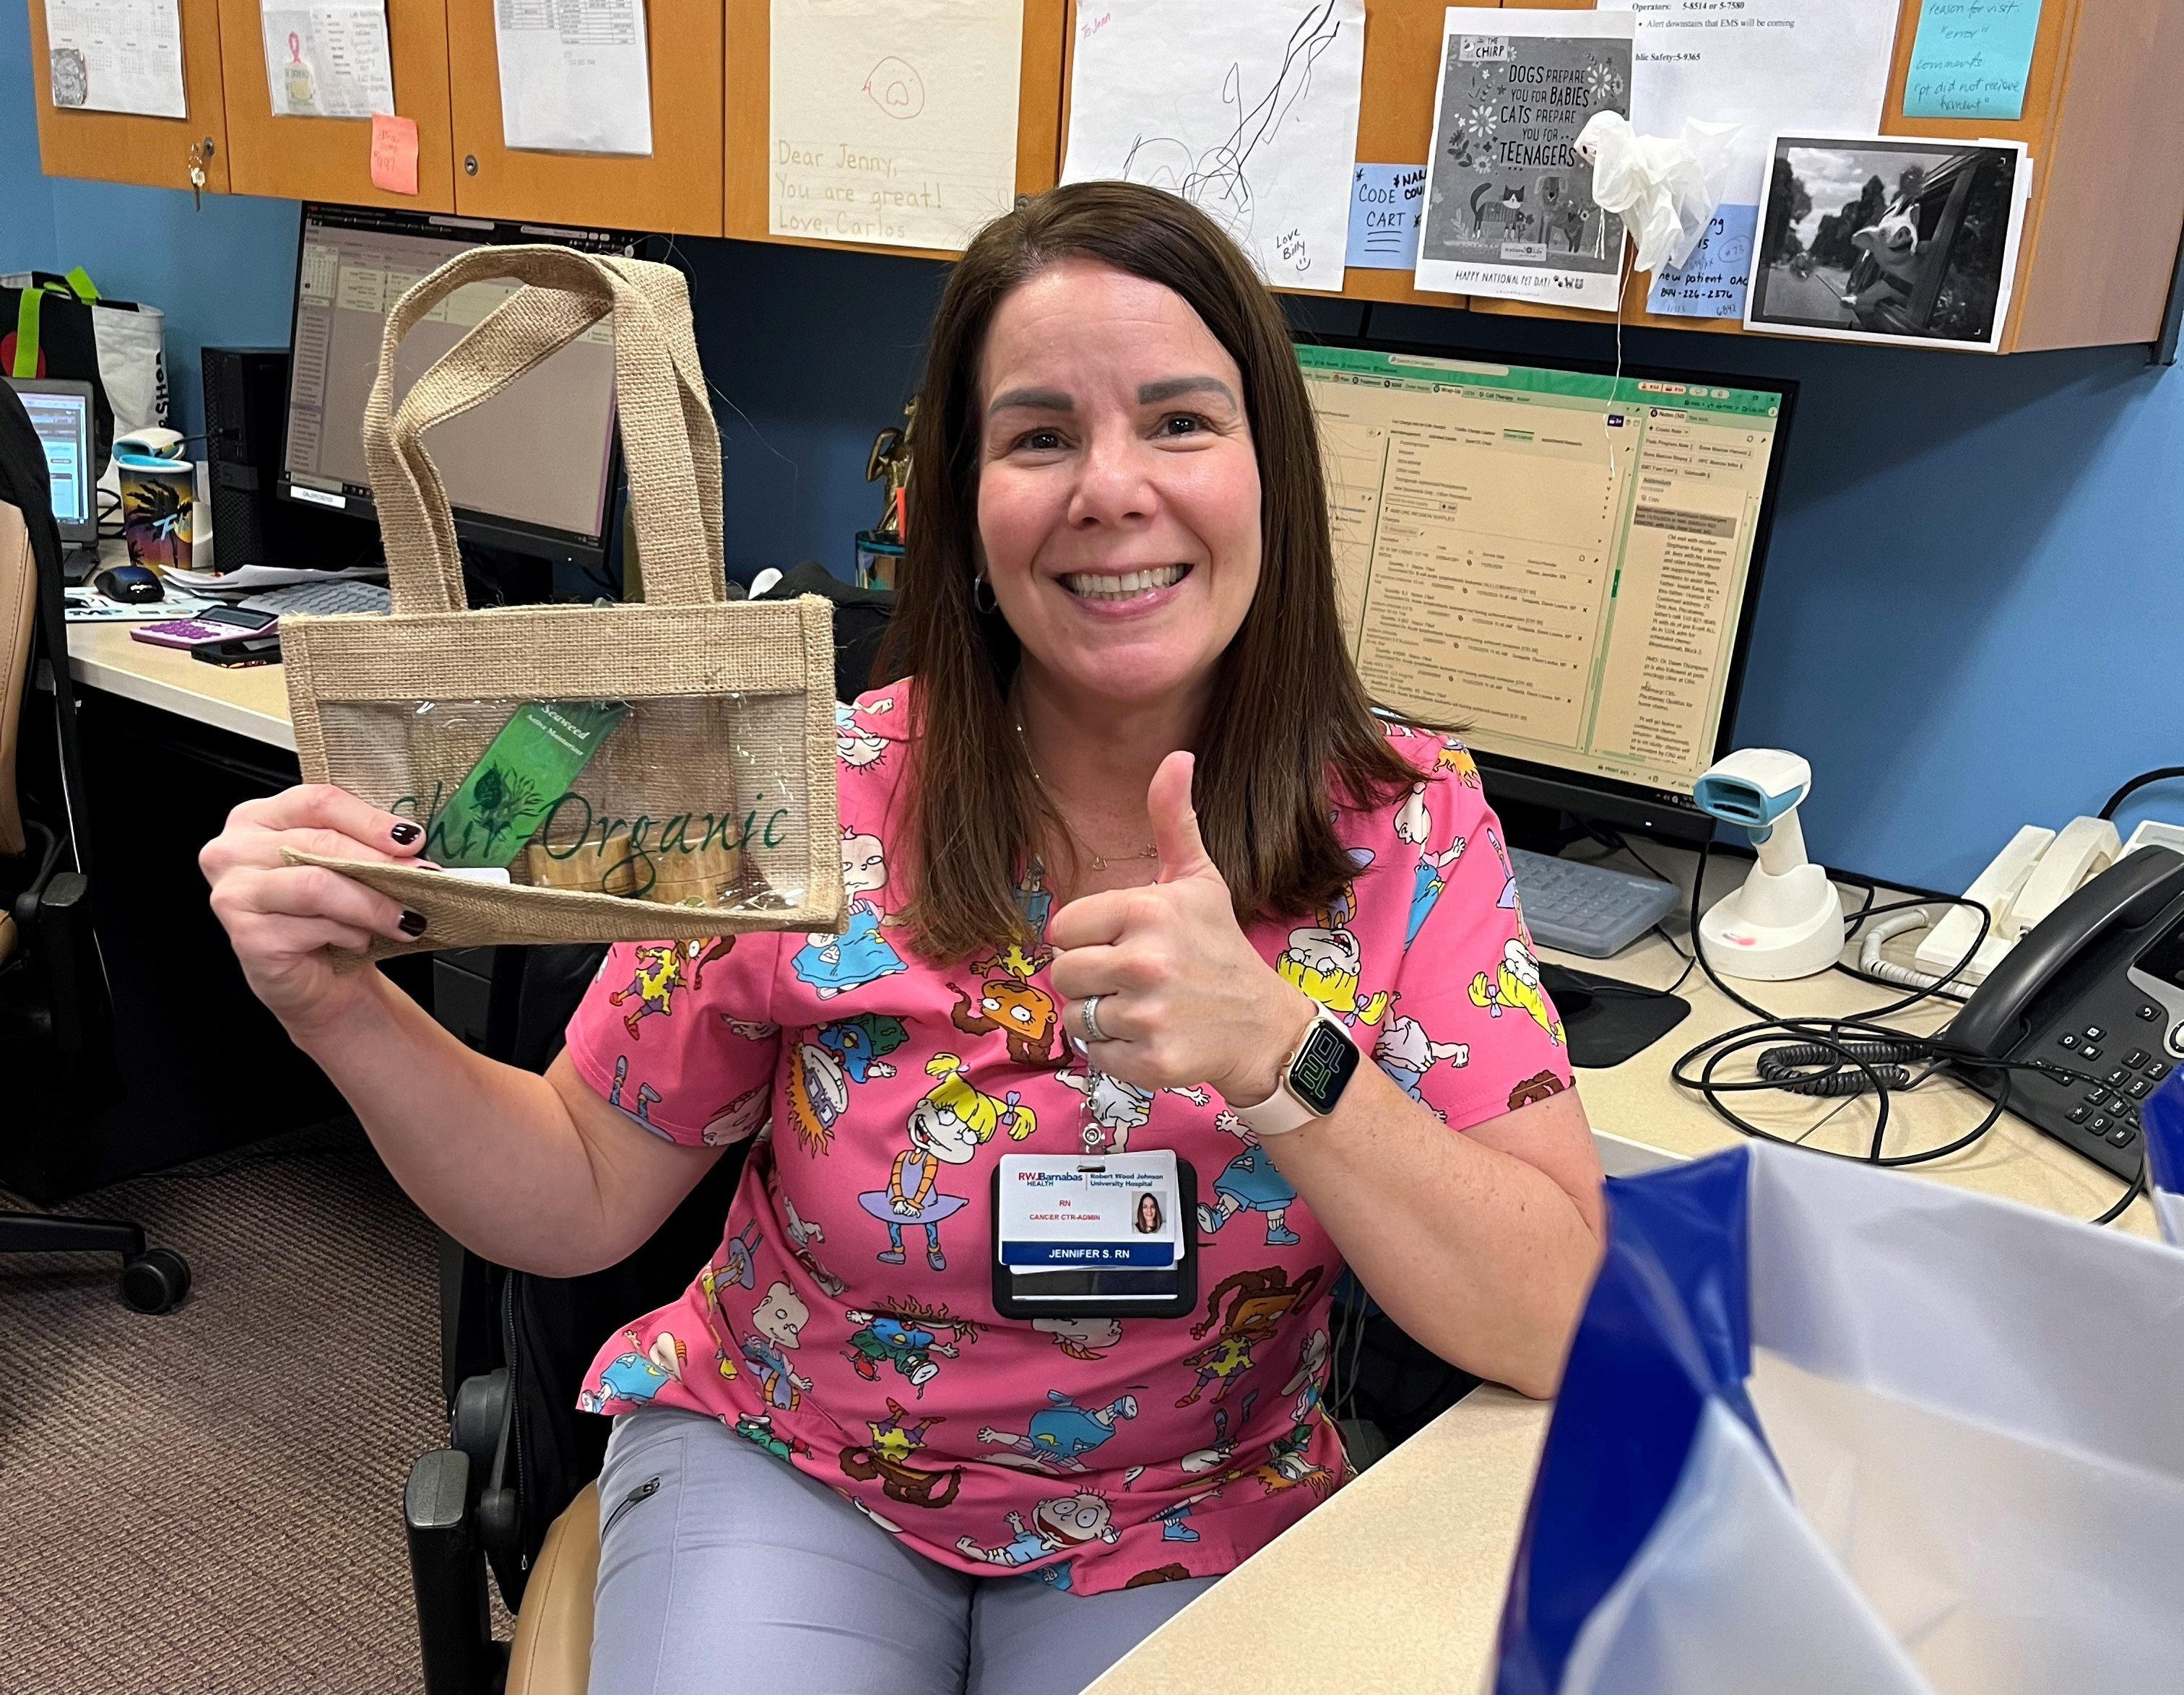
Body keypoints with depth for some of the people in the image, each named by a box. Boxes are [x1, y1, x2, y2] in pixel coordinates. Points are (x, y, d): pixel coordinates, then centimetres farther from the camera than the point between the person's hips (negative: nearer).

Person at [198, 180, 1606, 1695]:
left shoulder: (1406, 825, -15)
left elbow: (1568, 1324, -20)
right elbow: (584, 1198, -6)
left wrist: (1271, 1049, -34)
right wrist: (343, 1012, -23)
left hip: (1186, 1530, 1)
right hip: (782, 1464, 0)